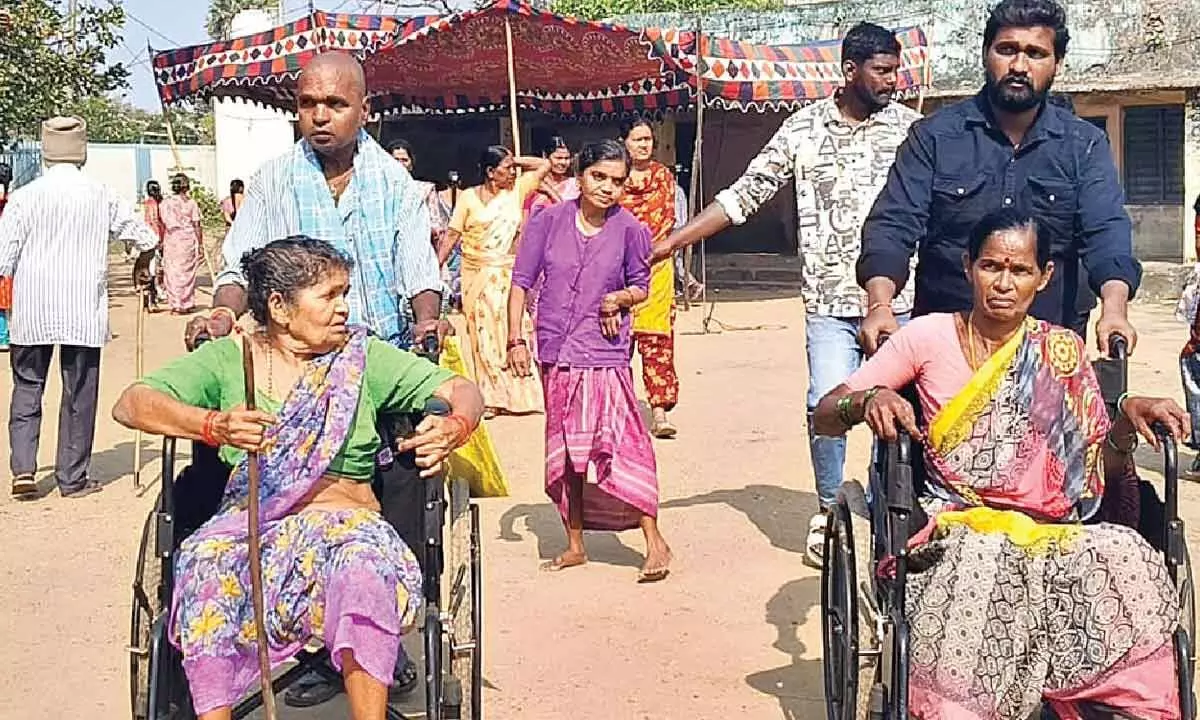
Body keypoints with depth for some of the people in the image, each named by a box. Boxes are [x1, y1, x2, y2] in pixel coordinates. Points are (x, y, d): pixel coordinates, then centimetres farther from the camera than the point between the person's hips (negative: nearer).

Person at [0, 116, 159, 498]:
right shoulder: (102, 197, -1)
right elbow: (146, 237, 7)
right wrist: (142, 266, 28)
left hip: (31, 312, 0)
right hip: (84, 312, 0)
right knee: (79, 394, 7)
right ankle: (73, 478, 12)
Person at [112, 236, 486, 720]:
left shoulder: (364, 356, 11)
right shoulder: (227, 359, 9)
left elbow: (462, 391, 7)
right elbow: (131, 404, -4)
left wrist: (455, 428, -19)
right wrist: (214, 425, -25)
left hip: (346, 517, 0)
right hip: (248, 518, 0)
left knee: (367, 566, -35)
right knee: (206, 568, -33)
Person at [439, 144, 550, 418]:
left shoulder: (517, 190, 6)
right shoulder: (469, 196, 0)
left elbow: (545, 165, 9)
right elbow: (452, 235, 1)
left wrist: (515, 161, 5)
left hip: (507, 273, 1)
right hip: (477, 274, -1)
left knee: (512, 331, -3)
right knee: (483, 335, 1)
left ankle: (518, 395, 3)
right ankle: (490, 398, 6)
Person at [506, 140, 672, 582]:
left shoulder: (630, 230, -4)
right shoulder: (549, 220, -1)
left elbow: (641, 286, 9)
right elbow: (521, 281, 3)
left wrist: (620, 298, -13)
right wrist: (515, 339, -2)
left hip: (606, 355, -3)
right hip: (557, 354, 3)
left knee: (621, 443, -11)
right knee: (565, 451, 12)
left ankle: (654, 542, 1)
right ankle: (575, 545, 25)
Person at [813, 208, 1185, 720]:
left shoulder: (1063, 353, 10)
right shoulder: (928, 337, 5)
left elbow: (1103, 471, 10)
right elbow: (824, 417, 3)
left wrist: (1127, 419, -9)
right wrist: (869, 400, -19)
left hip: (1053, 534, 2)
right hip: (955, 531, -2)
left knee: (1130, 562, -29)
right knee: (986, 565, -36)